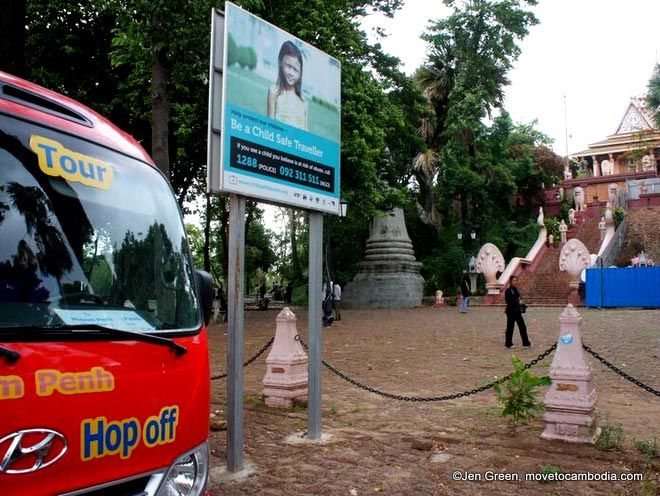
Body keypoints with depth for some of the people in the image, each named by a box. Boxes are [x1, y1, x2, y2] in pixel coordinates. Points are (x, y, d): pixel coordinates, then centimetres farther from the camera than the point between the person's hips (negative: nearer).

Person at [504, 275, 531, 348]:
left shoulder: (516, 289, 12)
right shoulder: (508, 290, -12)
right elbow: (508, 301, -18)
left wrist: (522, 304, 4)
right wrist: (518, 302, -19)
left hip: (517, 311, 8)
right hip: (511, 311, -8)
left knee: (522, 327, 8)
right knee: (510, 327, 2)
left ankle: (526, 342, 16)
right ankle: (508, 343, 12)